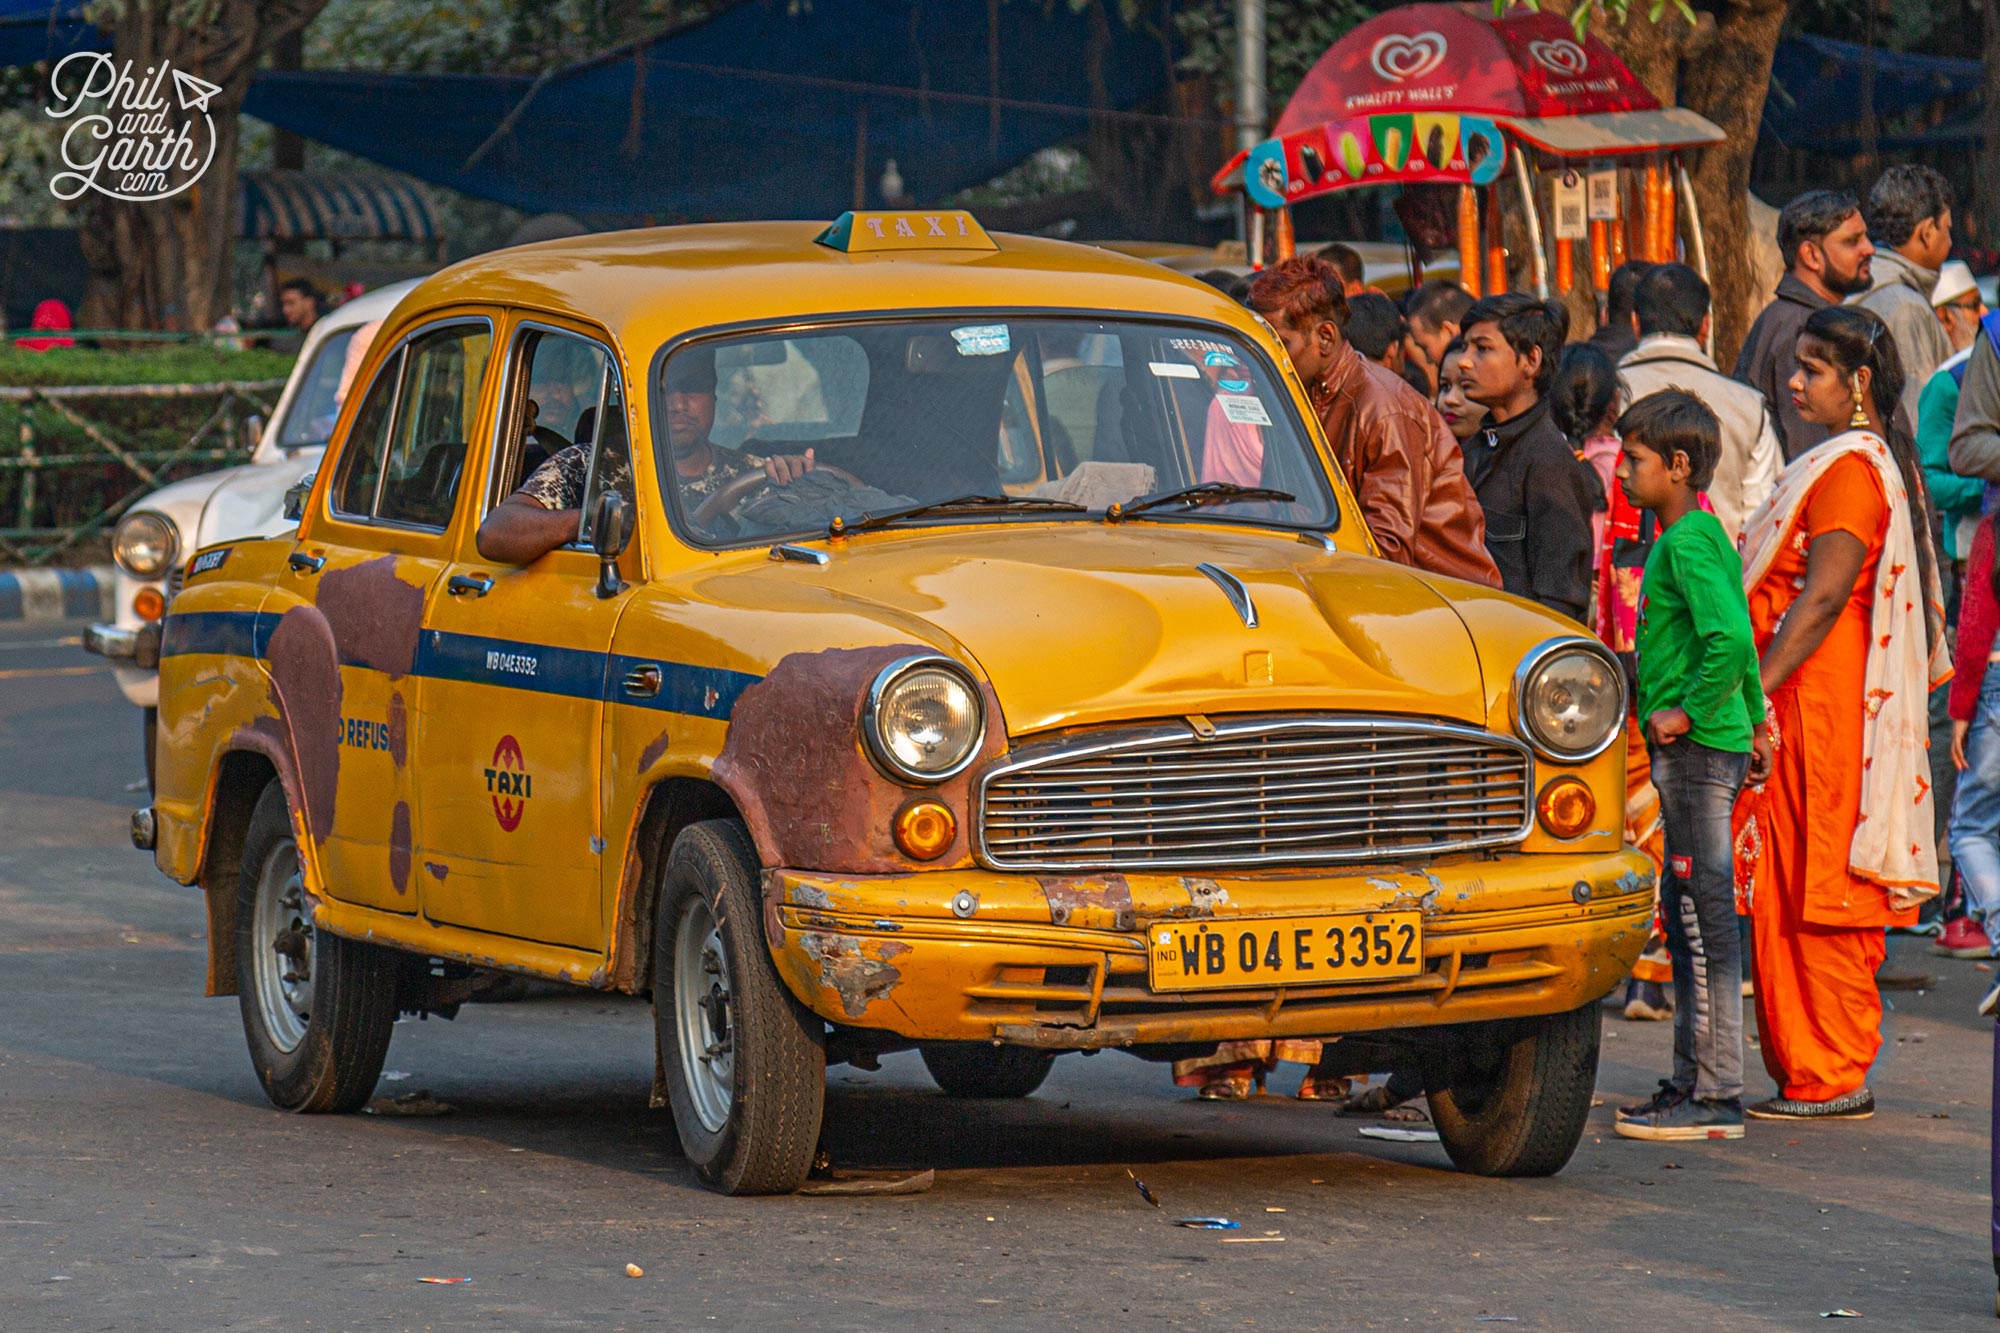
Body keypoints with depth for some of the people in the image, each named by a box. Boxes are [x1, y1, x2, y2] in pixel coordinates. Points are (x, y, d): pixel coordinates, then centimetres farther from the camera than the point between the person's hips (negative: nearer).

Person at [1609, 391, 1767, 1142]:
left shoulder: (1687, 543, -15)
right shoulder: (1703, 536, 16)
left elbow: (1729, 638, -27)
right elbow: (1739, 636, 24)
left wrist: (1688, 712, -19)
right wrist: (1752, 716, 26)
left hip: (1697, 747, -10)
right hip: (1708, 746, 10)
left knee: (1704, 914, -8)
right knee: (1687, 915, 13)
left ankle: (1714, 1095, -7)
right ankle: (1697, 1081, 18)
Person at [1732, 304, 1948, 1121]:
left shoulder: (1850, 469, -15)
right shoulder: (1886, 462, 17)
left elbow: (1822, 596, -21)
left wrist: (1756, 689, -21)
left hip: (1824, 709, -10)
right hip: (1818, 709, 10)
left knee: (1817, 903, -6)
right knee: (1797, 897, 11)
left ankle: (1831, 1079, -3)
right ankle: (1815, 1070, 14)